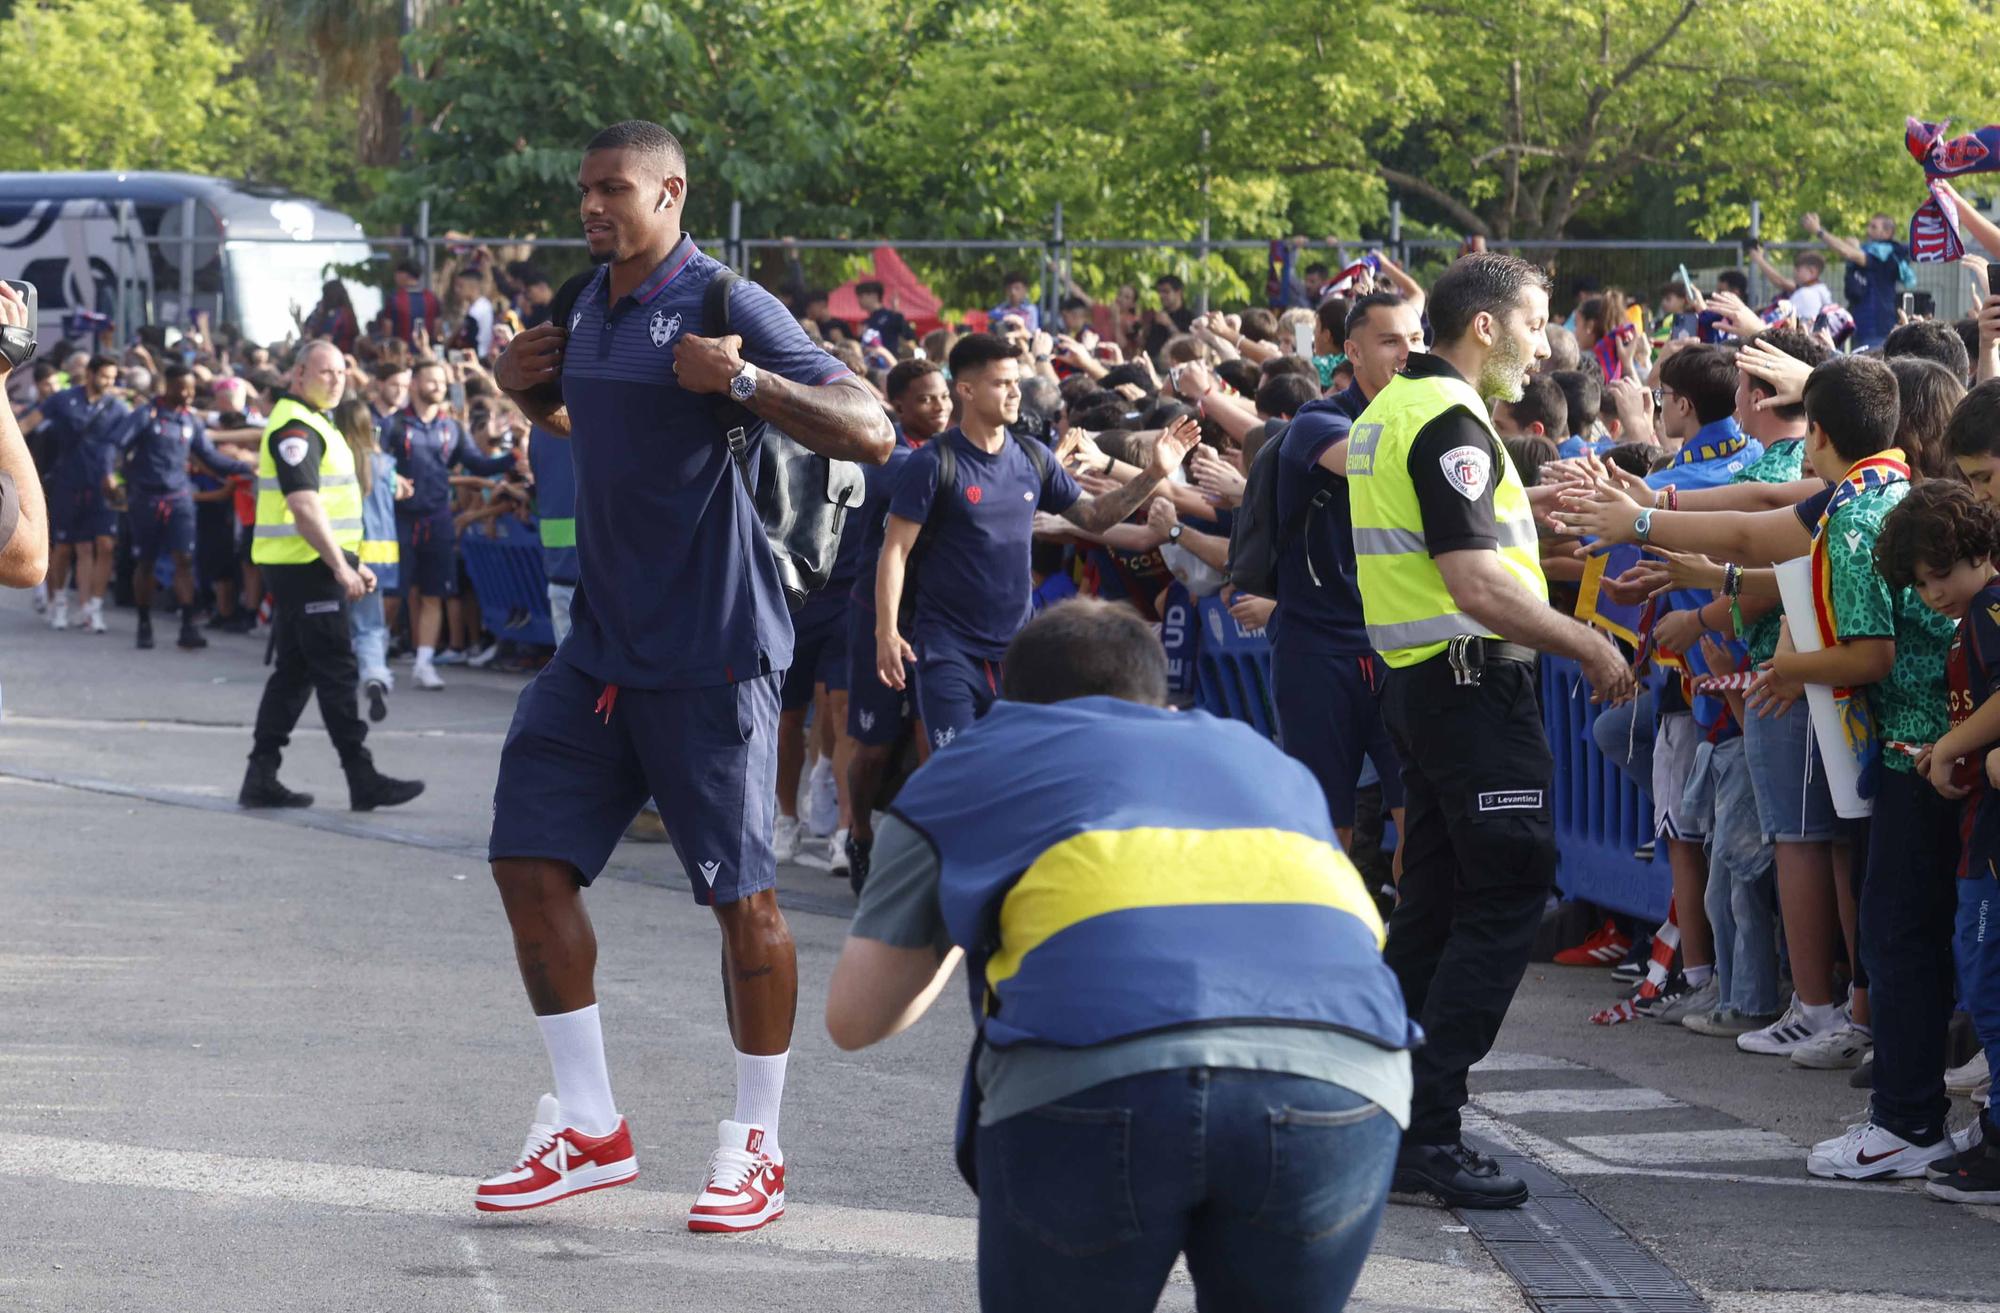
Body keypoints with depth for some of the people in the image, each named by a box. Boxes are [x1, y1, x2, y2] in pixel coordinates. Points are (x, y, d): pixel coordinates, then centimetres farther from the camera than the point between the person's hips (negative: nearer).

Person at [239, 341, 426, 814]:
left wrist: (352, 562, 22)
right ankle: (362, 780, -6)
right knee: (335, 671, -8)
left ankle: (261, 778, 13)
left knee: (295, 672, 11)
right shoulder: (295, 427, -14)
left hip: (314, 564, 11)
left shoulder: (313, 424, 20)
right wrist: (340, 565, -24)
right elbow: (303, 505, -22)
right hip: (304, 564, -11)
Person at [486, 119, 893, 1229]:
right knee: (529, 857, 4)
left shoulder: (727, 308, -12)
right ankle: (589, 1127, 14)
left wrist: (744, 381, -31)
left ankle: (756, 1148, 12)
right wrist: (526, 390, 9)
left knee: (741, 892, -1)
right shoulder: (585, 307, 10)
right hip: (599, 642, 8)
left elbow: (871, 435, -19)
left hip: (708, 654, -8)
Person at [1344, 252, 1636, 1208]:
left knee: (1435, 904, 14)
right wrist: (1592, 648, -14)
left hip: (1417, 682, 10)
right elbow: (1479, 587, -23)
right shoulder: (1450, 423, -16)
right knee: (1508, 897, -8)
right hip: (1473, 686, -10)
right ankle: (1426, 1133, -10)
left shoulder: (1392, 410, 16)